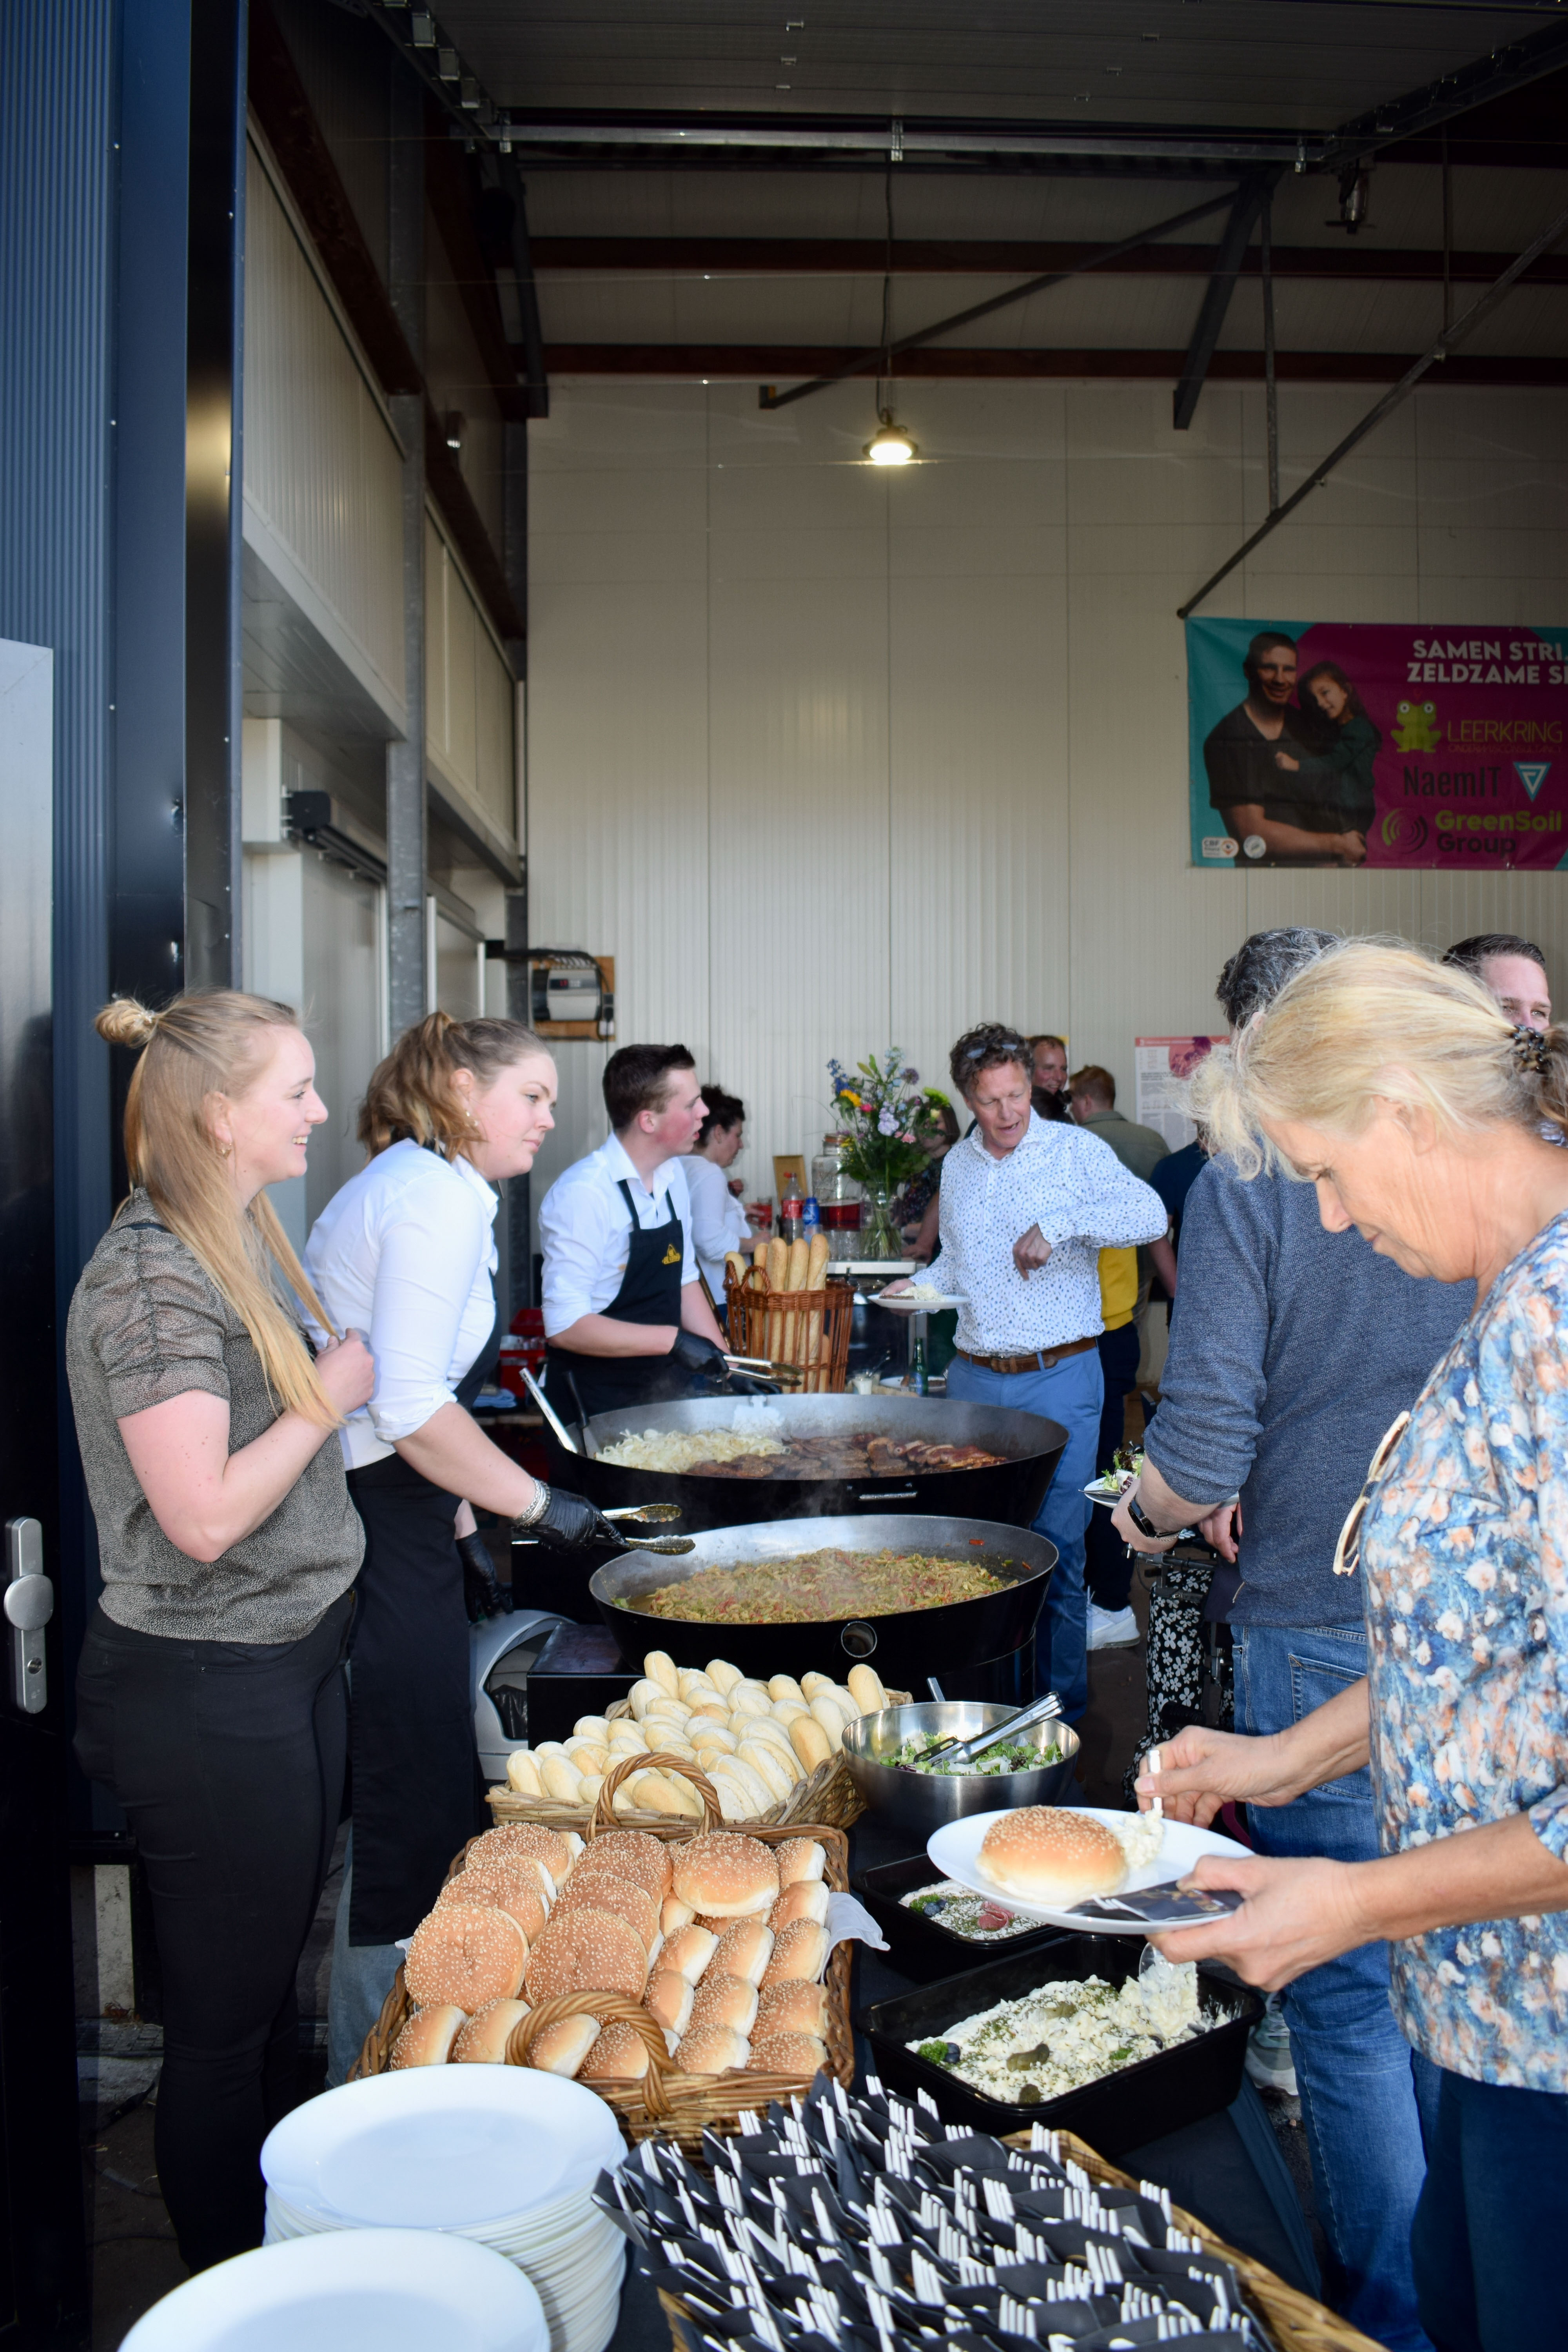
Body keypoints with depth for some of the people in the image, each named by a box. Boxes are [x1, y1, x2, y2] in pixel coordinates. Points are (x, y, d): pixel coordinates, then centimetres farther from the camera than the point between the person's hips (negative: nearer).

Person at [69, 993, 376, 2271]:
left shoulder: (250, 1240, 8)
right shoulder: (152, 1278, -22)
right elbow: (203, 1516, -26)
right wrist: (326, 1400, -15)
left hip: (293, 1657, 9)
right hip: (206, 1694, -9)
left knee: (275, 1983, 22)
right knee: (224, 2019, 9)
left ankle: (285, 2235, 40)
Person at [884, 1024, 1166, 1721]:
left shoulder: (1074, 1150, -4)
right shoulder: (957, 1166, 13)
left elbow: (1151, 1214, -19)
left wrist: (1058, 1225, -25)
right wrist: (919, 1285, 8)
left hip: (1059, 1378, -5)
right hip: (974, 1379, 5)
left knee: (1057, 1546, -1)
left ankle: (1063, 1700, 13)